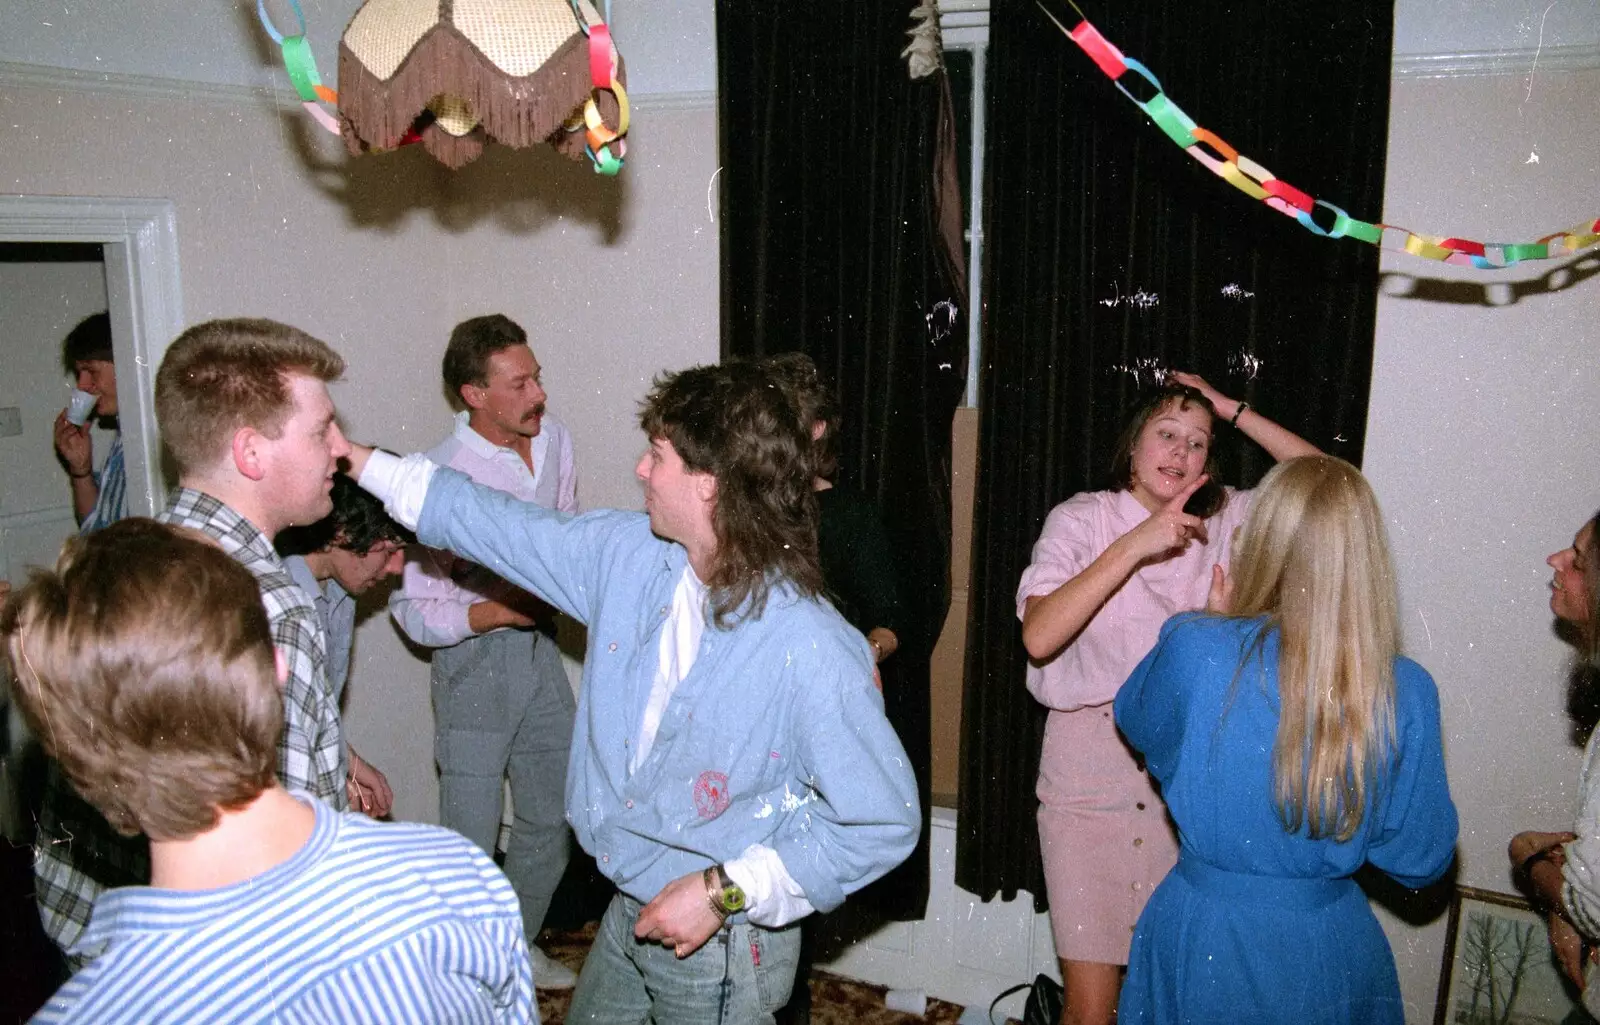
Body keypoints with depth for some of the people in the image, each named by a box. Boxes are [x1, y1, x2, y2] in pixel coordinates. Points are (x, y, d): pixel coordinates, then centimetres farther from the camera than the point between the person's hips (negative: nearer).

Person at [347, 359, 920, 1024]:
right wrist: (358, 462, 11)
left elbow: (885, 823, -23)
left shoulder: (811, 651, -30)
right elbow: (490, 521, 6)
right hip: (628, 913, 7)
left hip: (723, 950, -6)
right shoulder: (625, 554, -8)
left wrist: (725, 892, -23)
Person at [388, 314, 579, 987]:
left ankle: (518, 945, 41)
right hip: (473, 661, -6)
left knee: (551, 816, 18)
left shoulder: (554, 439, -1)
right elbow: (412, 609, -16)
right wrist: (494, 611, -27)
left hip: (539, 647, 7)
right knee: (471, 838, 4)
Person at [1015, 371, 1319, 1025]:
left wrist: (1234, 411, 1)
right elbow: (1038, 637, -18)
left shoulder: (1223, 519, 6)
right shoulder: (1082, 519, -5)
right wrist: (1135, 545, -22)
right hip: (1089, 770, -3)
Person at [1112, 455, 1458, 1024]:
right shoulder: (1407, 692, -15)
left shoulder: (1193, 648, -21)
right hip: (1329, 949, 2)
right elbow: (1422, 860, -5)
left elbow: (1135, 720, 2)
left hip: (1199, 934, -1)